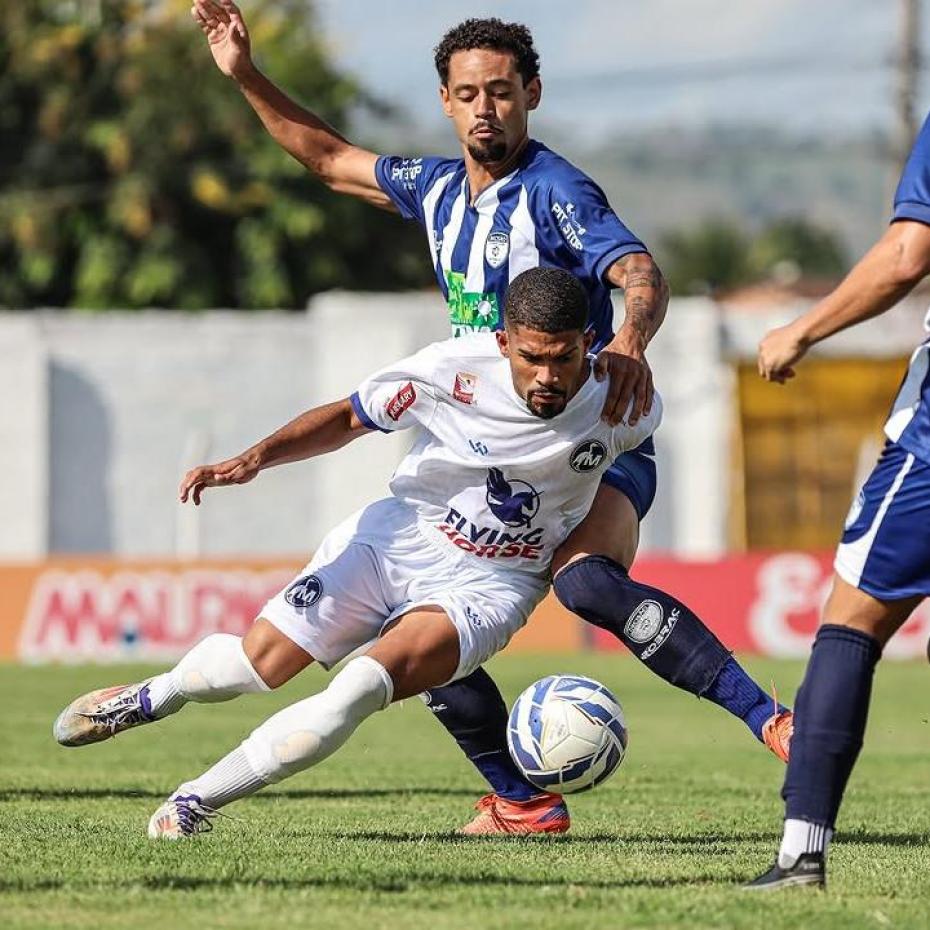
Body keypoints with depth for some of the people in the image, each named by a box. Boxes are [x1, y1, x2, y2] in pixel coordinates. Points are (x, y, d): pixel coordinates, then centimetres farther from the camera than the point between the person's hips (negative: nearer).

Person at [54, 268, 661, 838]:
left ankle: (199, 801, -13)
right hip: (398, 535, 1)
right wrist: (255, 459, -19)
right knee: (258, 663, -1)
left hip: (489, 585, -1)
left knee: (362, 688, -26)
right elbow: (349, 418, -7)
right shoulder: (456, 367, -22)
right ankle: (152, 698, 35)